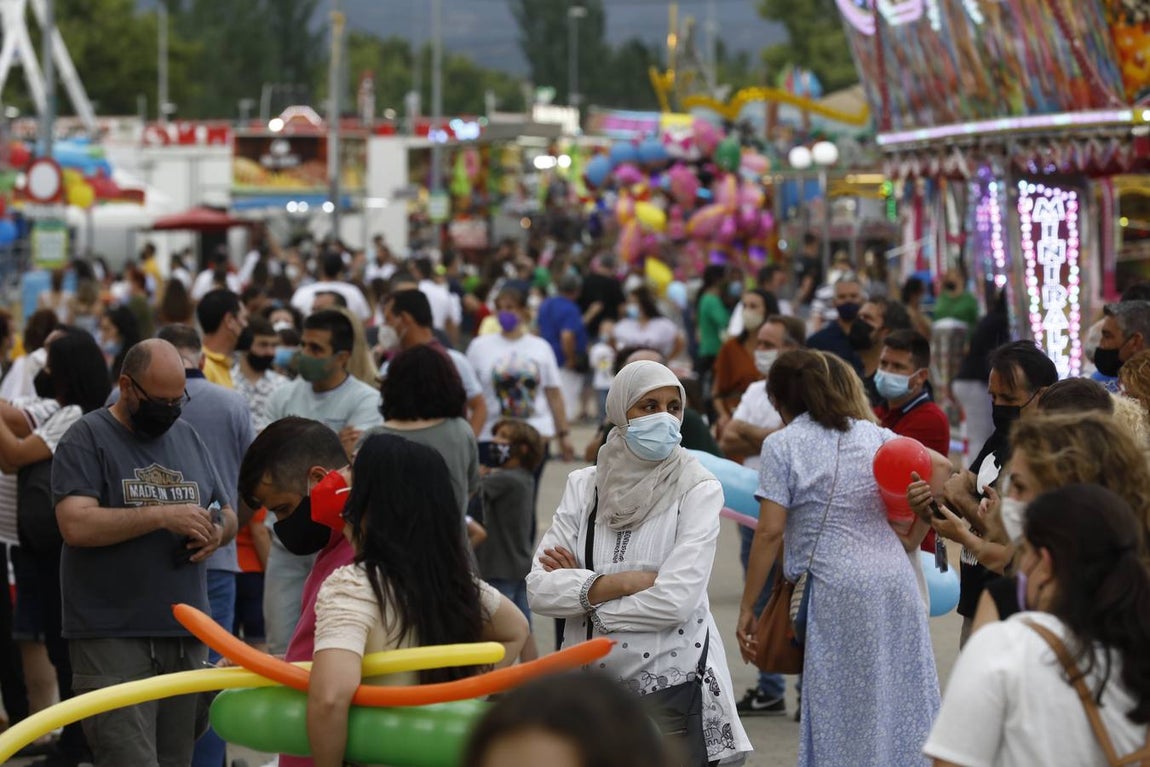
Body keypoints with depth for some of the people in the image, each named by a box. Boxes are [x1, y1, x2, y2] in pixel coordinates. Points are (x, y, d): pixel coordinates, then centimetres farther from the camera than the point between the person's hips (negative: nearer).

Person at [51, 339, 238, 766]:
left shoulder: (187, 438, 17)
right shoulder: (88, 438, -2)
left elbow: (227, 514, 24)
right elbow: (75, 525, -16)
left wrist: (218, 532, 0)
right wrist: (161, 515, -17)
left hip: (186, 635, 6)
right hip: (113, 639, -6)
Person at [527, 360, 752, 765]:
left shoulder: (698, 489, -7)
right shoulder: (584, 485, 3)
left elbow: (675, 600, -17)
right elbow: (538, 588, -4)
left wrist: (580, 587, -8)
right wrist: (619, 583, -16)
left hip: (675, 683, -3)